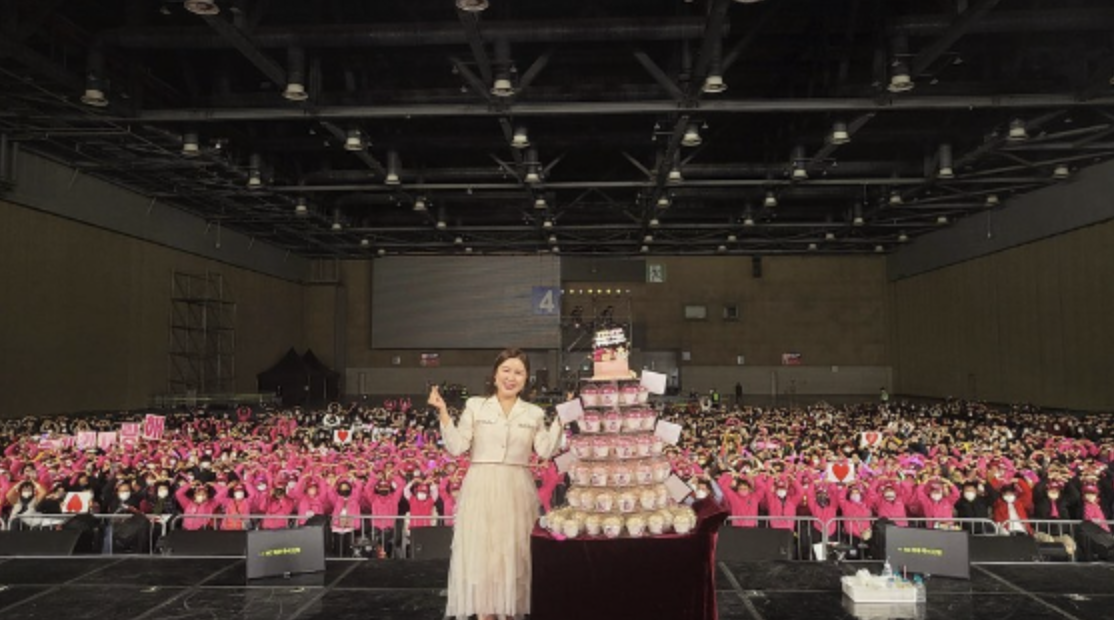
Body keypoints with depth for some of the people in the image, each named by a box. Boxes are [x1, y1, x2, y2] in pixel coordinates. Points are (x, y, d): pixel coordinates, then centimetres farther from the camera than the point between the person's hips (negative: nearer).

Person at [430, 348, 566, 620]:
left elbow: (545, 451, 0)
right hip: (481, 489, -1)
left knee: (515, 552, 5)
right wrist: (443, 413, -8)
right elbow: (456, 447, -1)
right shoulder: (475, 406, 4)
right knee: (480, 551, -1)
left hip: (517, 491, 2)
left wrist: (561, 421, -4)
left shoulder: (534, 413, 10)